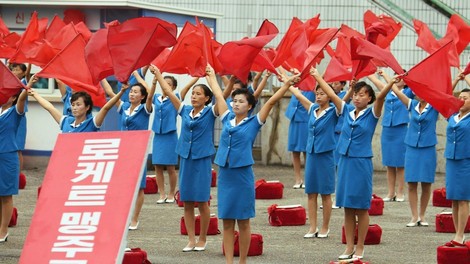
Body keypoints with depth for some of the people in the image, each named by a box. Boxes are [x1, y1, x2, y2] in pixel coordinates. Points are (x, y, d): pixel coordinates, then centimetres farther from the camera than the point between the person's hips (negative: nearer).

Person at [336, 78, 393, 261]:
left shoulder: (372, 114, -4)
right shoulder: (347, 112, 8)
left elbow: (381, 96, -19)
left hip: (362, 163, -4)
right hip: (345, 162, 4)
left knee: (361, 208, 2)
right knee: (347, 208, 8)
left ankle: (360, 248, 10)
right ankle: (349, 247, 15)